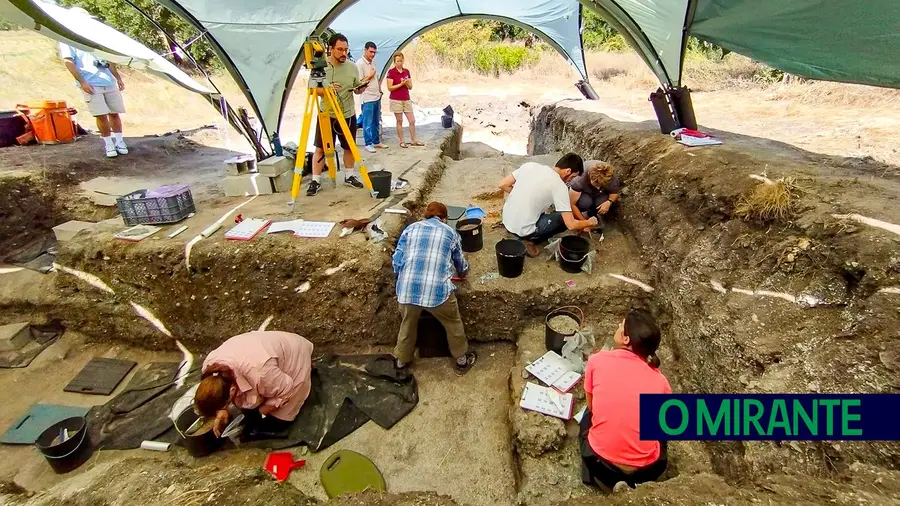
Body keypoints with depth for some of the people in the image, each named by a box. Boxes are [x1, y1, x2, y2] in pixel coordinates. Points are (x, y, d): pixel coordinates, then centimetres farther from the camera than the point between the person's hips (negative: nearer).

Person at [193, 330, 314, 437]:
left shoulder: (258, 373, -45)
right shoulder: (209, 366, -22)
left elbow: (285, 391, -26)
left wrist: (260, 411, -16)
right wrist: (222, 412, -12)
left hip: (294, 359, -6)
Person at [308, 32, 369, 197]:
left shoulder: (352, 67, 1)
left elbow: (357, 90, 11)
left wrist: (362, 88, -12)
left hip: (348, 115, 3)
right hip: (326, 115, -2)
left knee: (349, 147, 12)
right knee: (320, 148, 1)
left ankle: (350, 176, 28)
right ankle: (316, 180, 10)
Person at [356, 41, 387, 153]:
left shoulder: (373, 61, 12)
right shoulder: (360, 64, -13)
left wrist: (379, 89, 12)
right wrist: (370, 76, -15)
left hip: (376, 96, 8)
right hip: (367, 98, -8)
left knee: (376, 122, 14)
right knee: (368, 123, -1)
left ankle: (376, 142, 24)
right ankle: (368, 144, 6)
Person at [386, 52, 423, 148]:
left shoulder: (406, 71, 9)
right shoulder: (391, 72, -6)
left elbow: (410, 87, 9)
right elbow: (390, 88, -11)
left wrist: (406, 83, -11)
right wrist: (401, 84, -18)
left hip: (407, 99, 5)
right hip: (396, 100, -5)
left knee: (412, 121, 4)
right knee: (399, 121, 2)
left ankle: (413, 141, 15)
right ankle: (401, 141, 12)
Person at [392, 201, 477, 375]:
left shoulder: (411, 228, 15)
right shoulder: (450, 233, 15)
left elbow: (397, 261, 10)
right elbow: (461, 264, 29)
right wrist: (464, 273, 52)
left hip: (407, 289, 2)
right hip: (437, 290, -2)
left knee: (408, 323, 30)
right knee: (453, 323, 25)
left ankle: (402, 360, 50)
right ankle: (462, 360, 42)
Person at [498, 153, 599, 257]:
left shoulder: (530, 165, 0)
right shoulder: (560, 186, -13)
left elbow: (503, 185, 4)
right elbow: (571, 225, -13)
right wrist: (590, 222, 7)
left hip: (506, 220, 6)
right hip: (523, 230, -6)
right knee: (565, 219, 12)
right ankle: (531, 240, 3)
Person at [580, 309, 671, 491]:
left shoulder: (597, 361, -7)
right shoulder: (660, 380, -2)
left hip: (601, 461, -1)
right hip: (648, 469, 1)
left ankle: (611, 480, 17)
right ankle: (638, 482, 17)